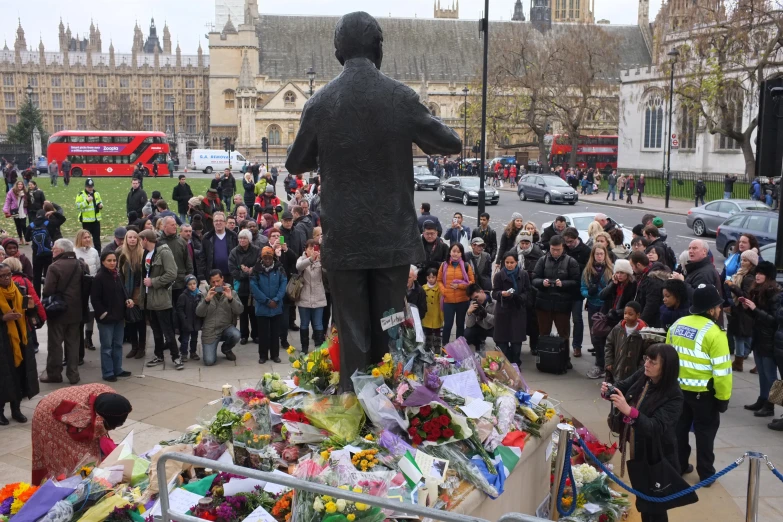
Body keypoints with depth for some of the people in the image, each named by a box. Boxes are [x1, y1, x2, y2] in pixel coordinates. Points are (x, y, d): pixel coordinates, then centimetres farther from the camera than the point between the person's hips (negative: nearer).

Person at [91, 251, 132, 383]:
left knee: (118, 344, 14)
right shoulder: (99, 277, -12)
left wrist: (127, 301, 2)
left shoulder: (117, 276, 10)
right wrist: (103, 314, -17)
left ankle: (117, 369, 24)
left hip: (119, 316, 7)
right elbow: (94, 299, -14)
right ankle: (107, 373, 7)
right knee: (107, 346, 0)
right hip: (106, 318, -7)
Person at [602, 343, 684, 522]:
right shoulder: (641, 375, -7)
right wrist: (608, 391, -17)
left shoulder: (674, 396, -26)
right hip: (636, 452, 7)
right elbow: (622, 387, 7)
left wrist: (629, 411, -50)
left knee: (654, 507, 8)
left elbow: (656, 428, -35)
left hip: (657, 460, -6)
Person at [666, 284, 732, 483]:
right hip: (703, 392, -6)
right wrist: (723, 397, -8)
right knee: (705, 431, 10)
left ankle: (678, 466, 31)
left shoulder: (677, 325, 1)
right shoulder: (714, 333, -20)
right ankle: (706, 474, 19)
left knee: (680, 427, 19)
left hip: (677, 388, 6)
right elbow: (721, 370, -18)